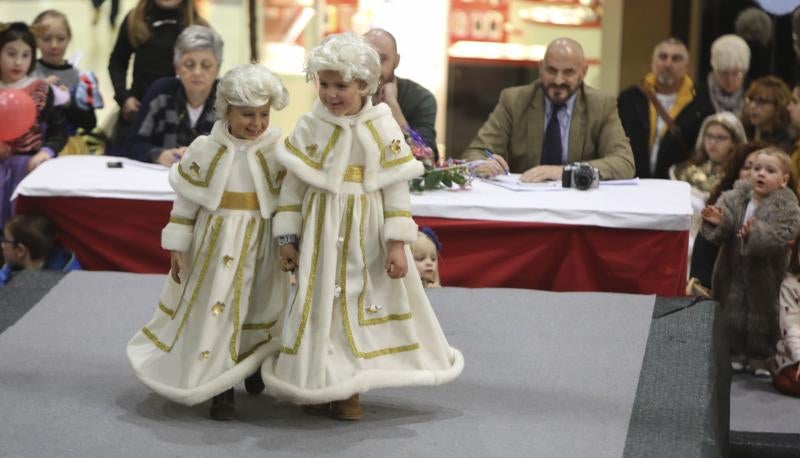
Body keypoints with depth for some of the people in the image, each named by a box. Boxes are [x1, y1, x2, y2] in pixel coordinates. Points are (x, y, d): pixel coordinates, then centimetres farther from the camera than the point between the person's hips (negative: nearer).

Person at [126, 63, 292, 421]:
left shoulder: (277, 152, -4)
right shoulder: (206, 150, -7)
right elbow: (185, 203, -1)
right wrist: (177, 249, -1)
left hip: (260, 244, 2)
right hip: (216, 242, -1)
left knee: (257, 309, 14)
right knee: (215, 307, -2)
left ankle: (255, 368, 39)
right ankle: (221, 389, 5)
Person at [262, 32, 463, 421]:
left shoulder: (383, 129, -5)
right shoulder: (309, 127, -3)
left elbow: (397, 189, -5)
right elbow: (292, 185, 1)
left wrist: (397, 243, -10)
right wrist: (287, 237, -2)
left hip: (366, 234, 0)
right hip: (321, 230, 0)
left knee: (360, 302, 7)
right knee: (320, 302, 6)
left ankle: (347, 388, 18)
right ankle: (316, 383, 18)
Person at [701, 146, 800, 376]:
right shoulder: (733, 198, -2)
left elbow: (782, 237, -24)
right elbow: (718, 235, -4)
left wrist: (756, 233, -39)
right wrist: (716, 223, -27)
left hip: (765, 274, -3)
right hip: (733, 271, 3)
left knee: (763, 317, 5)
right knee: (732, 313, 10)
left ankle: (760, 358, 19)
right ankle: (735, 354, 25)